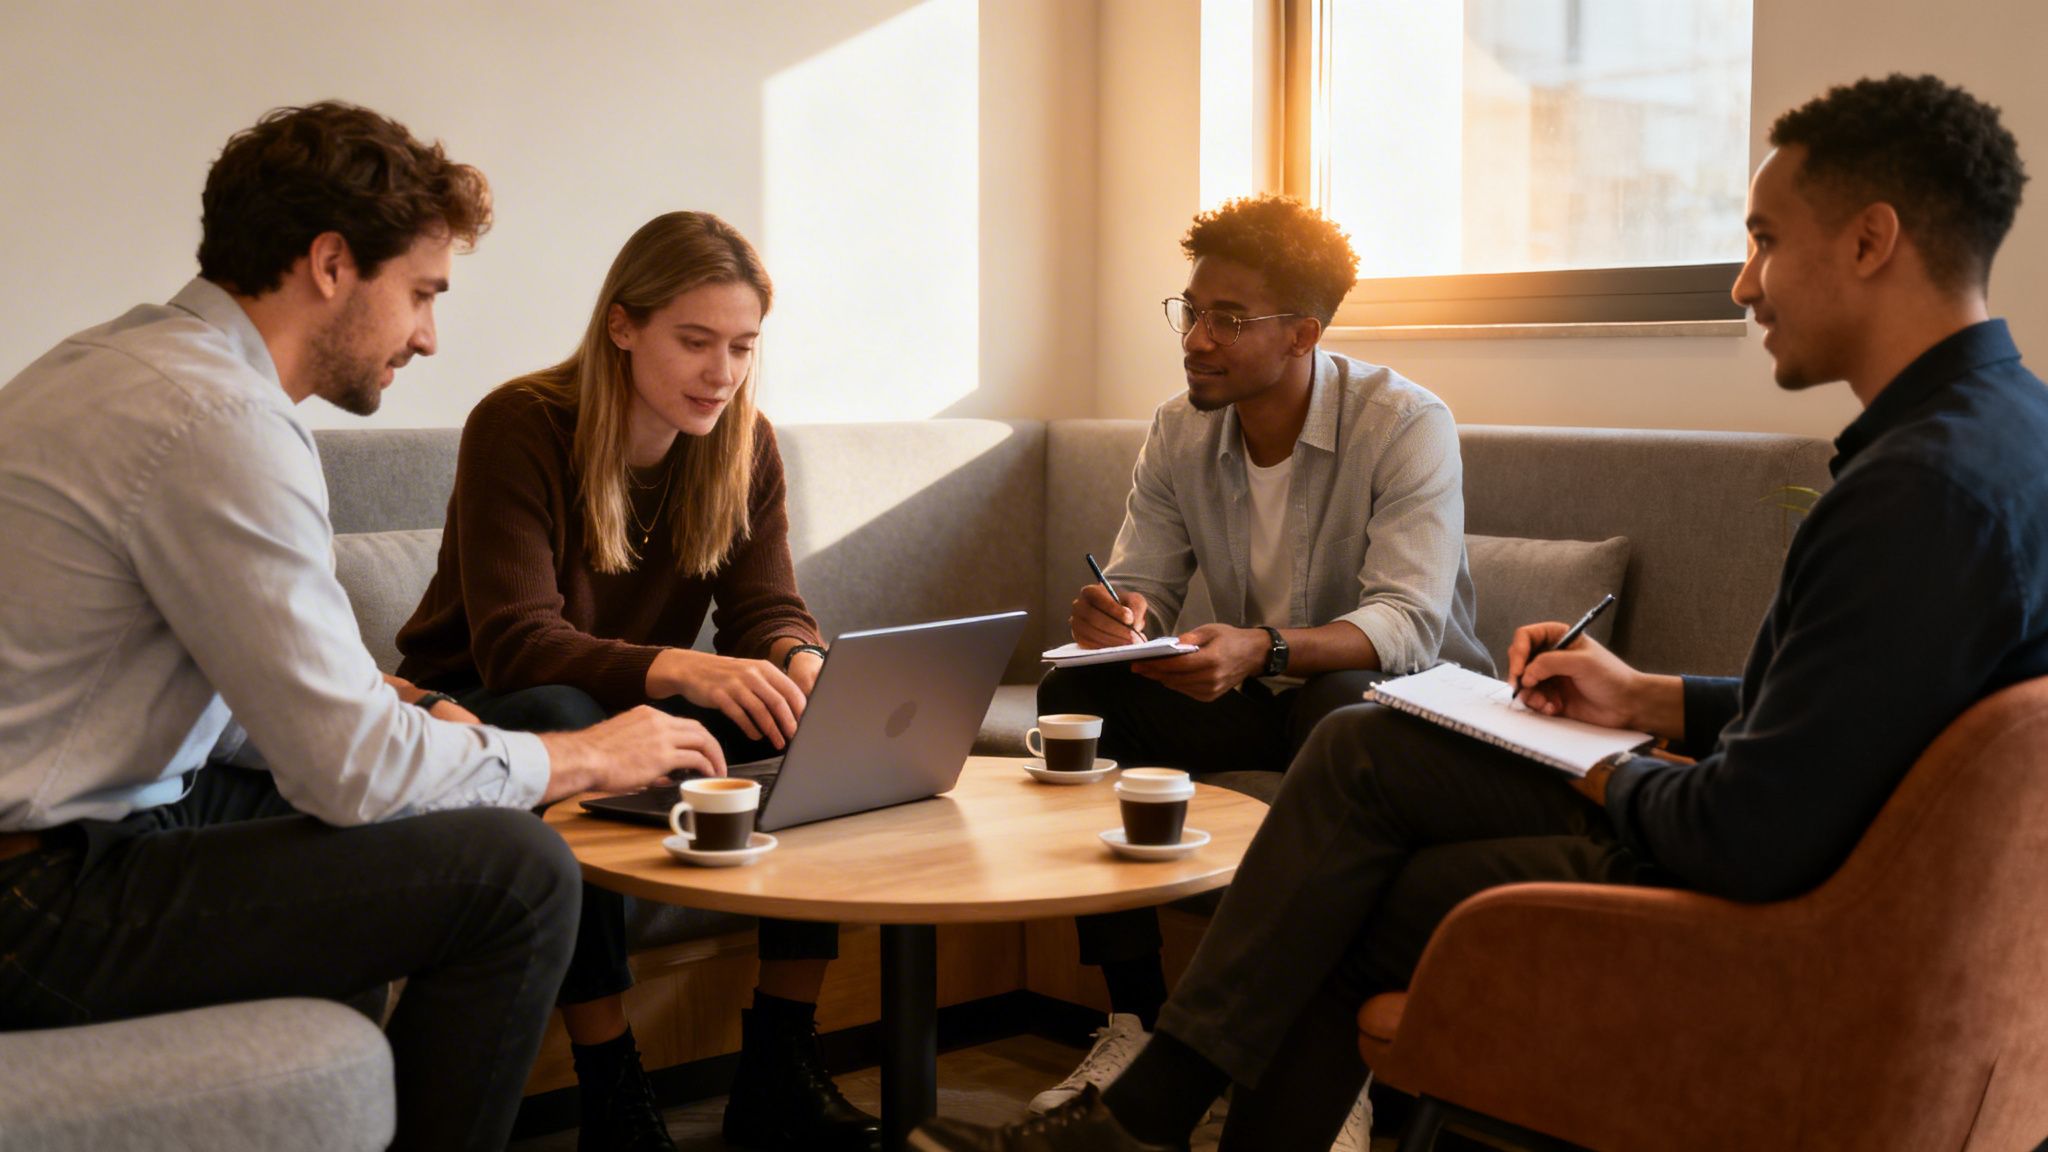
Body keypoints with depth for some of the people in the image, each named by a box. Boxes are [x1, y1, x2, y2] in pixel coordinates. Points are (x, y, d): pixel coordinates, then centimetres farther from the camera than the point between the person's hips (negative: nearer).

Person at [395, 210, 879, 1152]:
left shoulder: (744, 447, -2)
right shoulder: (519, 427, -20)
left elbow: (768, 611, -5)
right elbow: (516, 645, -29)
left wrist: (801, 666, -32)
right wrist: (683, 670, -47)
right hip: (474, 712, -5)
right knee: (561, 721, -40)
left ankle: (777, 1072, -13)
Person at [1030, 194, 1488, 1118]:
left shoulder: (1406, 426, -19)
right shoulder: (1180, 432, -1)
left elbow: (1410, 624, -29)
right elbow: (1140, 590, 0)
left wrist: (1264, 650, -46)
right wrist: (1119, 618, -26)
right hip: (1262, 697, 6)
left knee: (1342, 708, -40)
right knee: (1075, 689, -15)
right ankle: (1135, 1019, -14)